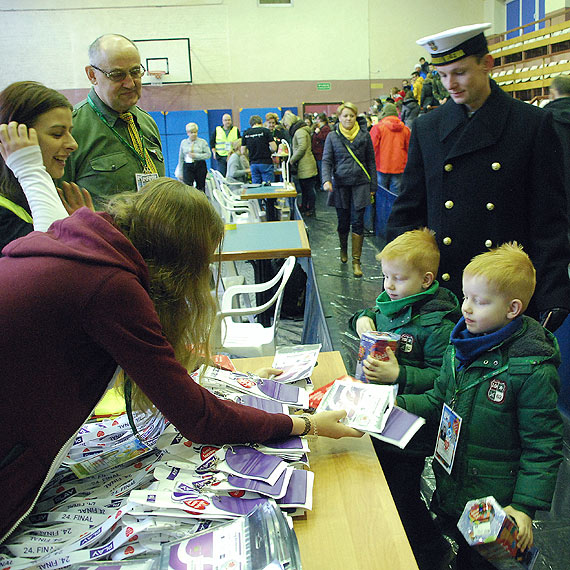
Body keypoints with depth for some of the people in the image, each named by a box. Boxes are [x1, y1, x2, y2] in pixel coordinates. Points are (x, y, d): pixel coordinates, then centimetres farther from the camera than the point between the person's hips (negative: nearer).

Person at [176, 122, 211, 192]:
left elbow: (208, 154, -5)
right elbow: (181, 158, 13)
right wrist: (180, 172, 10)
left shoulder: (202, 142, 4)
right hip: (187, 167, 1)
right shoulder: (183, 142, 11)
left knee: (201, 187, 6)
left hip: (200, 166, -1)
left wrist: (196, 155, -14)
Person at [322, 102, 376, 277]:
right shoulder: (332, 137, 3)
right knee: (343, 221, 10)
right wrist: (326, 180, -17)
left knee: (358, 222, -4)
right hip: (340, 184, 0)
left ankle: (356, 261, 0)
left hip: (360, 183, 0)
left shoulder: (364, 135, 5)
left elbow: (371, 161, 9)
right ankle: (343, 250, 38)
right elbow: (326, 161, 1)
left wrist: (373, 185, 6)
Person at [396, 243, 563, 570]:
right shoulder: (460, 348, -2)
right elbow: (440, 402, 10)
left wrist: (524, 506, -19)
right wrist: (397, 404, -4)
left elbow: (543, 448, -16)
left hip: (493, 506, -6)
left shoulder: (533, 371, -22)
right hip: (450, 490, 6)